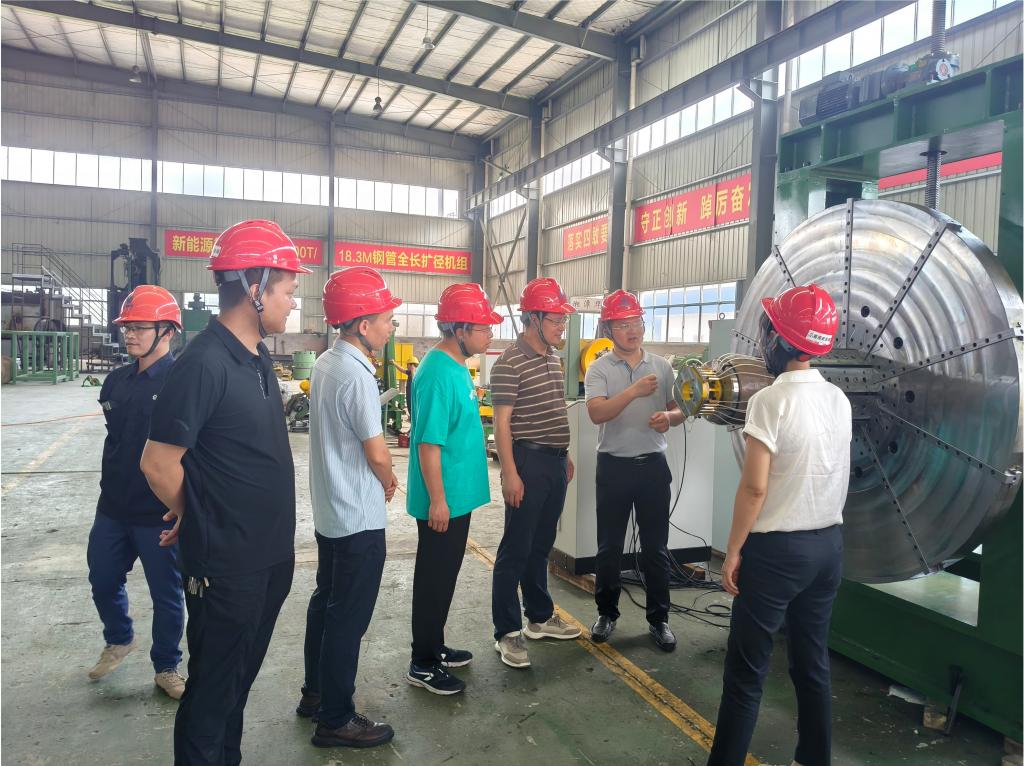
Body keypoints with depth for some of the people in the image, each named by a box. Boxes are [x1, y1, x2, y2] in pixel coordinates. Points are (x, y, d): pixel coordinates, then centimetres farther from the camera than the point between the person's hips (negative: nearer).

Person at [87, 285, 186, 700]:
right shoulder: (117, 381, 6)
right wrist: (111, 486, 17)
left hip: (160, 513, -6)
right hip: (113, 508, 7)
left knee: (166, 594, 8)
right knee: (103, 581, 20)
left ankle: (166, 668, 28)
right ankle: (119, 641, 47)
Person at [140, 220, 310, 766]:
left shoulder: (259, 358, 6)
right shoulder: (204, 363, -21)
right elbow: (159, 463, -17)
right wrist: (194, 518, 0)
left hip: (270, 554, 8)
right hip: (225, 564, -8)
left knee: (239, 678, 23)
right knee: (213, 687, 11)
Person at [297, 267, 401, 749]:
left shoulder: (325, 364, 5)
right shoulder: (356, 375, -23)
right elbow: (377, 453, -20)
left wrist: (378, 477, 10)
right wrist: (388, 483, 0)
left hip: (329, 510, 9)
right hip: (359, 518, -9)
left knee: (325, 602, 20)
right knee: (348, 617, 3)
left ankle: (316, 693, 36)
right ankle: (335, 719, 16)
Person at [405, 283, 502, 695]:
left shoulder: (457, 365, 8)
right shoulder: (439, 374, -22)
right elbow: (428, 443, -24)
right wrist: (437, 500, -21)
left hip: (458, 494, 10)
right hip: (442, 499, -10)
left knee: (444, 575, 20)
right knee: (434, 578, 4)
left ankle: (435, 647, 35)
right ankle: (422, 664, 20)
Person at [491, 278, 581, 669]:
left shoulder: (554, 358, 12)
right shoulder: (509, 363, -14)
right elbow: (501, 423, -16)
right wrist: (510, 474, -19)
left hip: (555, 461, 8)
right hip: (528, 461, -8)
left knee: (541, 545, 18)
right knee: (516, 549, 0)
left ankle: (540, 617, 32)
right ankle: (507, 632, 10)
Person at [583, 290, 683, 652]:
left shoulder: (661, 366, 5)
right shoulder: (599, 369, -5)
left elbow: (678, 410, 11)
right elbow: (596, 413, -20)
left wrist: (668, 417, -12)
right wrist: (634, 391, -29)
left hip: (654, 465, 2)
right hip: (614, 466, -2)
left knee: (656, 547, 9)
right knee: (609, 547, 10)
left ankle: (658, 617, 24)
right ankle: (607, 612, 27)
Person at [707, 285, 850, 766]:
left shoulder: (771, 401, -18)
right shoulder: (839, 400, 4)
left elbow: (754, 487, -18)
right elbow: (837, 476, 12)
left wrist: (733, 551, -10)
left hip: (777, 548, -7)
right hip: (829, 544, 7)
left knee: (746, 668, 4)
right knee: (813, 662, 18)